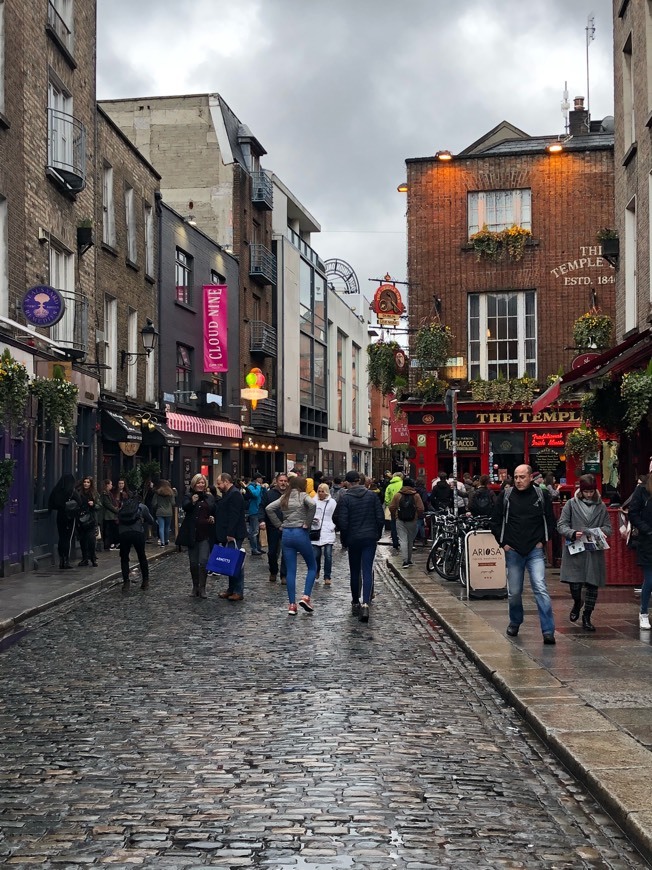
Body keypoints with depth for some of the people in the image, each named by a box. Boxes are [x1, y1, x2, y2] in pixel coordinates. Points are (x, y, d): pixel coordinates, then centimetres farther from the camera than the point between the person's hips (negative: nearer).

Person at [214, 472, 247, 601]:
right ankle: (231, 589, 19)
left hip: (233, 536, -10)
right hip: (227, 535, 10)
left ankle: (238, 591, -5)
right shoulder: (227, 494, 19)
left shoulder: (235, 494, -14)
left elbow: (234, 516, -21)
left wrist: (230, 534, -24)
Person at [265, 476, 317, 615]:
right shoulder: (303, 496, -4)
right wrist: (307, 523, -13)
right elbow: (312, 504, -24)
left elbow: (269, 508, 4)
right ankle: (305, 597, -5)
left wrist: (279, 525, 6)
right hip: (300, 533, -5)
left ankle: (292, 604, 4)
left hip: (286, 534, 5)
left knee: (290, 570, 6)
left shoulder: (284, 498, 10)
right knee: (312, 567, 10)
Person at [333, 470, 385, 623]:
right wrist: (377, 534, 14)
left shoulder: (345, 499, -8)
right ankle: (365, 603, -19)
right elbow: (381, 517, 2)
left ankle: (355, 603, 23)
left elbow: (342, 522, -10)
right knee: (367, 571, -2)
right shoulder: (371, 496, 1)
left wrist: (344, 540, 3)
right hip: (370, 538, 1)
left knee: (355, 572, 13)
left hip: (353, 540, -1)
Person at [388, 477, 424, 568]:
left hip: (400, 520, -1)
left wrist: (394, 516, 16)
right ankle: (409, 560, 24)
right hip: (412, 521, 1)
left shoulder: (397, 495, -1)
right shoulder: (416, 495, -3)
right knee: (410, 540, 15)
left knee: (403, 540, -2)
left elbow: (391, 507, -1)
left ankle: (405, 560, -14)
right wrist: (417, 517, 12)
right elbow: (420, 509, -7)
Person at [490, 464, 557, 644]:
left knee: (540, 588, -13)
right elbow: (495, 521, 8)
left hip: (535, 550, -1)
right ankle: (515, 622, 34)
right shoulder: (506, 496, 2)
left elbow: (550, 521, 10)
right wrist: (503, 543, 2)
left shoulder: (541, 495, 1)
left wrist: (543, 541, 0)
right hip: (513, 550, 2)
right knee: (514, 592, 10)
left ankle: (548, 631, -13)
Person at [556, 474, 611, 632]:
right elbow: (561, 525, 0)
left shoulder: (601, 506, 9)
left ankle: (587, 617, 18)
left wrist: (602, 532, -12)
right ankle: (577, 604, 27)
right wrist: (573, 534, -19)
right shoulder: (571, 504, 2)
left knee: (593, 585, 2)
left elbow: (608, 527, 12)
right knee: (575, 583, -8)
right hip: (575, 550, -2)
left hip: (594, 552, 2)